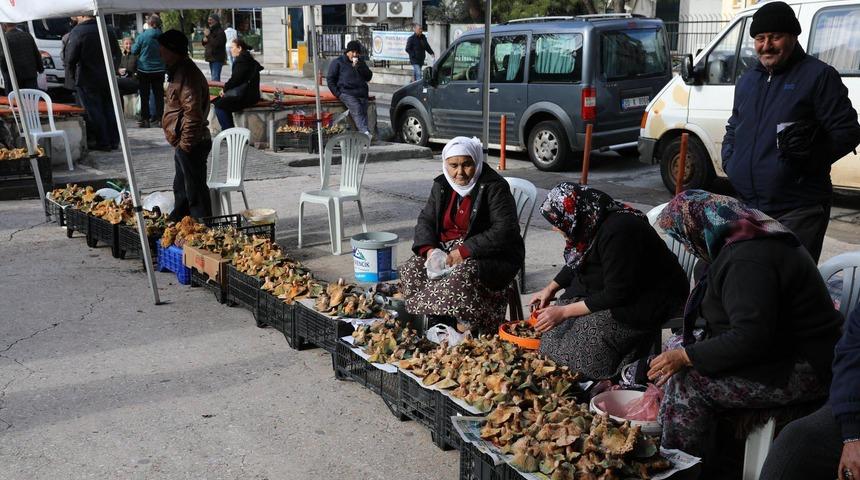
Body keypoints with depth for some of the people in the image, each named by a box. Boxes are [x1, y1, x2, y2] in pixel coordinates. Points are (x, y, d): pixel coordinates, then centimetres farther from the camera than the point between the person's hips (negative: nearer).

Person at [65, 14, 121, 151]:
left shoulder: (77, 32, -12)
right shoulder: (107, 31, 5)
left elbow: (70, 57, -13)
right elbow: (117, 54, 11)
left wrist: (69, 69, 6)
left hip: (87, 80, -5)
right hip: (107, 78, 5)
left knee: (94, 111, 1)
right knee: (110, 109, 10)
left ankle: (103, 143, 1)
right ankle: (114, 141, 13)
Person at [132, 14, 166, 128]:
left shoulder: (142, 36, -12)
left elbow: (134, 51, -3)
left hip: (144, 69, -2)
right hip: (159, 69, 2)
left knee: (144, 95, 6)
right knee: (158, 94, 8)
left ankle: (145, 119, 5)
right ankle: (158, 118, 10)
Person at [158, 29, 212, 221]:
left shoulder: (186, 74, -18)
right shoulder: (178, 71, 17)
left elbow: (193, 113, -25)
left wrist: (185, 143, -22)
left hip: (190, 145, -11)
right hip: (185, 143, 11)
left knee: (195, 192, -5)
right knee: (181, 190, 22)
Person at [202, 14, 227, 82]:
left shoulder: (220, 31, -11)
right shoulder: (210, 30, 18)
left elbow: (217, 44, -24)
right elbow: (204, 44, 25)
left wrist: (208, 36, -19)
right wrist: (204, 41, 2)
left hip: (217, 59, -10)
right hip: (211, 58, 10)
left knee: (215, 79, -17)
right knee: (214, 77, 15)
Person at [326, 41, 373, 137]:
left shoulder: (361, 63, 26)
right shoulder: (338, 62, 13)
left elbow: (369, 77, 16)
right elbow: (330, 79, 9)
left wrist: (359, 67, 1)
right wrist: (338, 93, -2)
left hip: (362, 93, 5)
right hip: (346, 92, -5)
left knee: (363, 112, -20)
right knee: (356, 109, -29)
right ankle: (365, 132, -47)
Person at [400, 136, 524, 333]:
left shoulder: (495, 187, -12)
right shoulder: (441, 186, 9)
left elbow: (504, 231, -21)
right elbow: (425, 220, 11)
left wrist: (465, 250, -26)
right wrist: (429, 248, -11)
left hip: (492, 257, -6)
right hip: (447, 250, 7)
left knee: (463, 275, -37)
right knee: (412, 269, -16)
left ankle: (466, 325, -17)